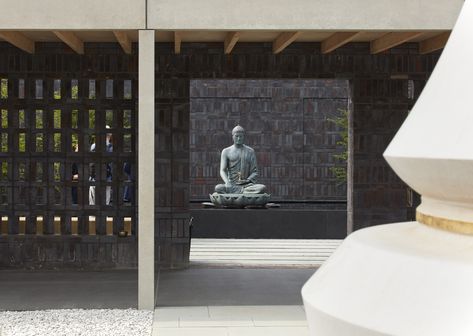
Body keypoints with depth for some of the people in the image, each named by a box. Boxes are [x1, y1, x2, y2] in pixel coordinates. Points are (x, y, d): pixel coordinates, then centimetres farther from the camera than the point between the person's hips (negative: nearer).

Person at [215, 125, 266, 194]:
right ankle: (243, 191, -27)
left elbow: (254, 172, 6)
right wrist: (227, 183, -24)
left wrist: (248, 180, -16)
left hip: (247, 185, 1)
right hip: (232, 186, 0)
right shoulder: (226, 151, 7)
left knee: (263, 188, -29)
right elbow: (222, 170, -3)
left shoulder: (250, 151, 10)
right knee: (218, 188, -33)